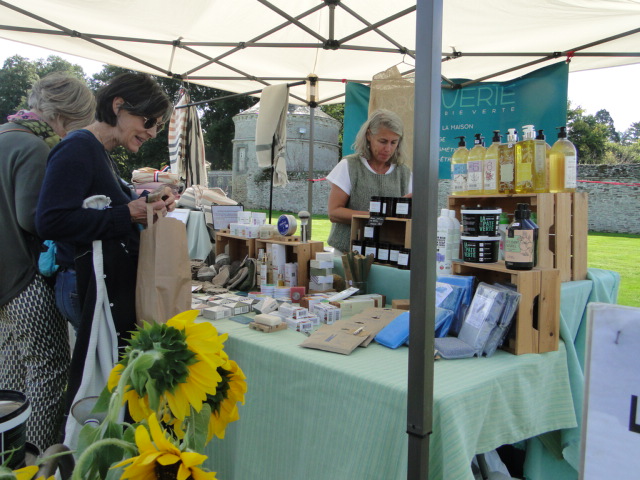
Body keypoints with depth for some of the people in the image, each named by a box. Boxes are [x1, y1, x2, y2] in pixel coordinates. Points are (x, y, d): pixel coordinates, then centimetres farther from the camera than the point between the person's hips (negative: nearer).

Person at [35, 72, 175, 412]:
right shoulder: (78, 149, -12)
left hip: (119, 281, 10)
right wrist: (127, 215, -19)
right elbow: (50, 221, -23)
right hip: (99, 284, -10)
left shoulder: (101, 154, 19)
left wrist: (150, 205, 7)